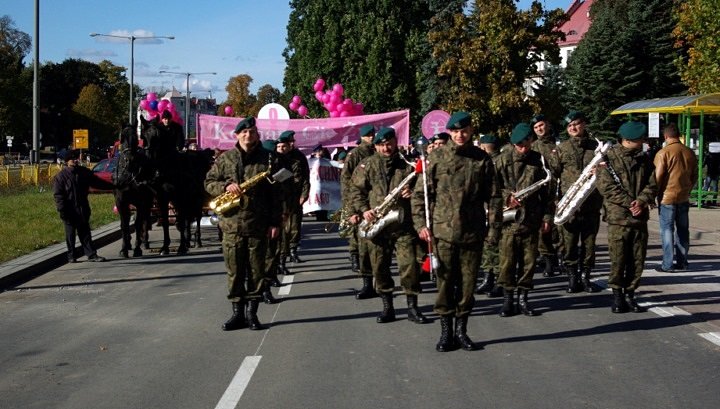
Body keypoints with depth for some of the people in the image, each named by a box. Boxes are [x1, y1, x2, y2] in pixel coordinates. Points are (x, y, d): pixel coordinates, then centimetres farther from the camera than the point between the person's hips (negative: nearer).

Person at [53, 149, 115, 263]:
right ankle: (71, 256, 12)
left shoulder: (84, 172, 7)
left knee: (85, 233, 7)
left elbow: (97, 182, 17)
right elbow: (57, 194, -9)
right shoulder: (61, 176, -7)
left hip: (83, 209, 4)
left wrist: (113, 186, 17)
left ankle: (92, 254, 7)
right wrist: (61, 210, -16)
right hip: (69, 210, -4)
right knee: (70, 234, 4)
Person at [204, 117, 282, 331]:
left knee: (256, 271, 3)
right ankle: (237, 312, 12)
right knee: (234, 271, 4)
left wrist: (275, 221, 1)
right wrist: (225, 186, -11)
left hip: (258, 225, -1)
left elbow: (275, 192, 4)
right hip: (231, 224, 1)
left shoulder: (266, 159, 4)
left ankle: (252, 312, 13)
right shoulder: (225, 159, 7)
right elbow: (209, 182, 10)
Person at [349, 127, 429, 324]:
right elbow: (355, 190, 5)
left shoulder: (407, 164, 5)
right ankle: (387, 307, 18)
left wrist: (412, 193, -10)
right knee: (379, 267, 6)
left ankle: (412, 307, 6)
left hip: (403, 225, -1)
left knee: (409, 264, -6)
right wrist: (364, 210, -9)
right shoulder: (367, 165, 5)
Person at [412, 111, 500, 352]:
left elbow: (493, 196, 7)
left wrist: (494, 228, 1)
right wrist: (420, 224, -5)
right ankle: (446, 331, 13)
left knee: (468, 283, 7)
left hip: (473, 233, 1)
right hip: (443, 231, -1)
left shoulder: (482, 159, 4)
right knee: (445, 282, 3)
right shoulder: (437, 157, 1)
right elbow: (419, 193, 2)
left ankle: (461, 329, 20)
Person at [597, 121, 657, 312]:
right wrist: (630, 203, -15)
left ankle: (630, 294, 17)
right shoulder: (609, 158, -3)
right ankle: (617, 295, 9)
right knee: (618, 259, -2)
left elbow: (652, 185, 8)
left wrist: (641, 202, -11)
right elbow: (606, 187, -10)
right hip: (617, 217, -5)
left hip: (640, 217, 5)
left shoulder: (644, 159, 13)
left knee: (637, 259, 6)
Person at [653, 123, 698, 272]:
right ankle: (682, 262, 18)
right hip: (684, 198, 5)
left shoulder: (663, 153, -12)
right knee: (683, 229, 13)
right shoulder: (690, 153, 6)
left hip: (667, 197, -5)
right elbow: (694, 175, 14)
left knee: (667, 230, -1)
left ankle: (667, 264, -2)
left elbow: (658, 177, -13)